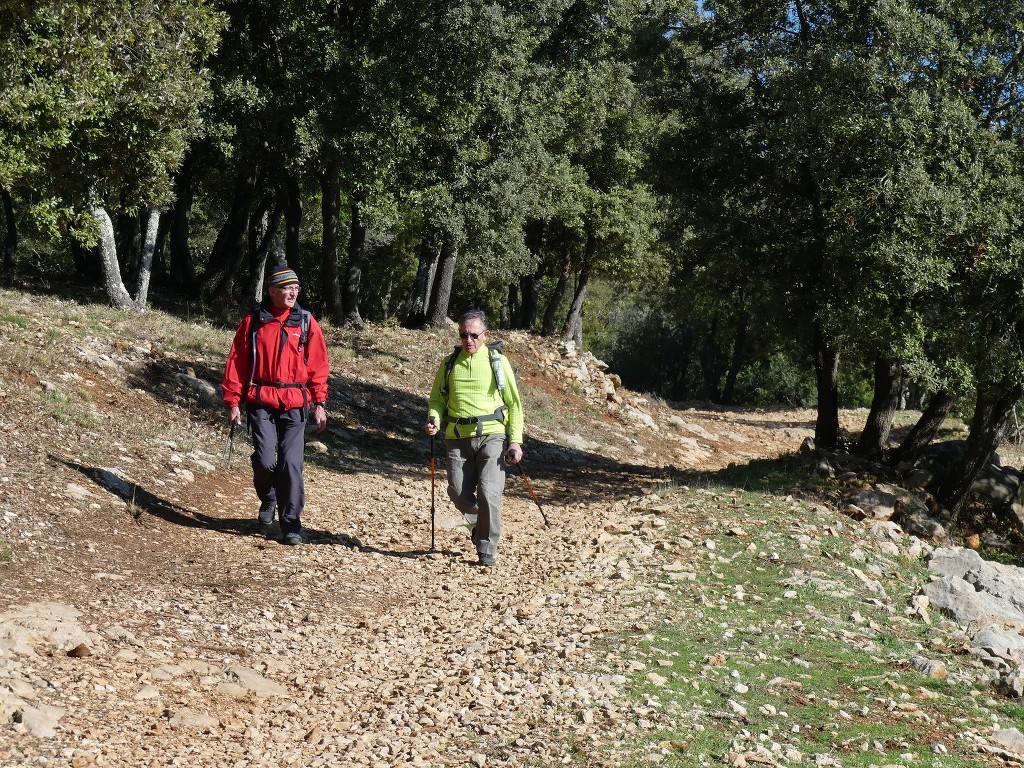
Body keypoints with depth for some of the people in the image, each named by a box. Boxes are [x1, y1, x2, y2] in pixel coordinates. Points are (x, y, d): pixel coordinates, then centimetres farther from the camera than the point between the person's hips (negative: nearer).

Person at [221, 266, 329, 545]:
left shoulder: (306, 322, 6)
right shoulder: (253, 321, 4)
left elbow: (318, 365, 7)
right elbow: (236, 362, 6)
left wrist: (319, 402, 1)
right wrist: (233, 401, 1)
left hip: (295, 404, 0)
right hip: (260, 402, 0)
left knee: (291, 463, -5)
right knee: (264, 461, -8)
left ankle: (291, 525, 5)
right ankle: (268, 501, 24)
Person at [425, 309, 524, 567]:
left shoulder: (498, 362, 3)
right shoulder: (450, 363, 10)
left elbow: (514, 404, 6)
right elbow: (437, 398, 17)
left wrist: (515, 441, -3)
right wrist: (434, 419, -6)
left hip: (492, 435, -3)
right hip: (459, 437, 3)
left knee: (488, 491, -16)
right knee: (458, 493, -3)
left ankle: (487, 550, -2)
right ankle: (481, 523, 30)